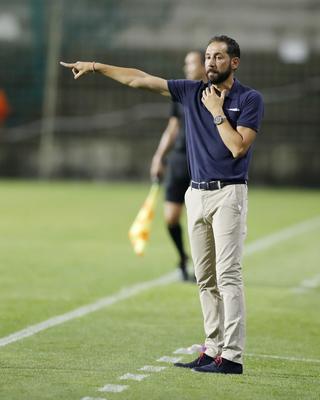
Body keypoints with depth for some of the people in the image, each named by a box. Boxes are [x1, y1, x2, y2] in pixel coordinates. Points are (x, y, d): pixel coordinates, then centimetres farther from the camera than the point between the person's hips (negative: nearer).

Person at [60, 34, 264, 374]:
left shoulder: (250, 99, -4)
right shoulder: (192, 92, 10)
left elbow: (238, 147, -14)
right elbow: (140, 79, 10)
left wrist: (217, 111, -10)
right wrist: (96, 66, 8)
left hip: (228, 193, -6)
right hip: (196, 193, 6)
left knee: (228, 275, -12)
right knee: (205, 279, 6)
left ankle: (232, 356, -14)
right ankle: (213, 350, 9)